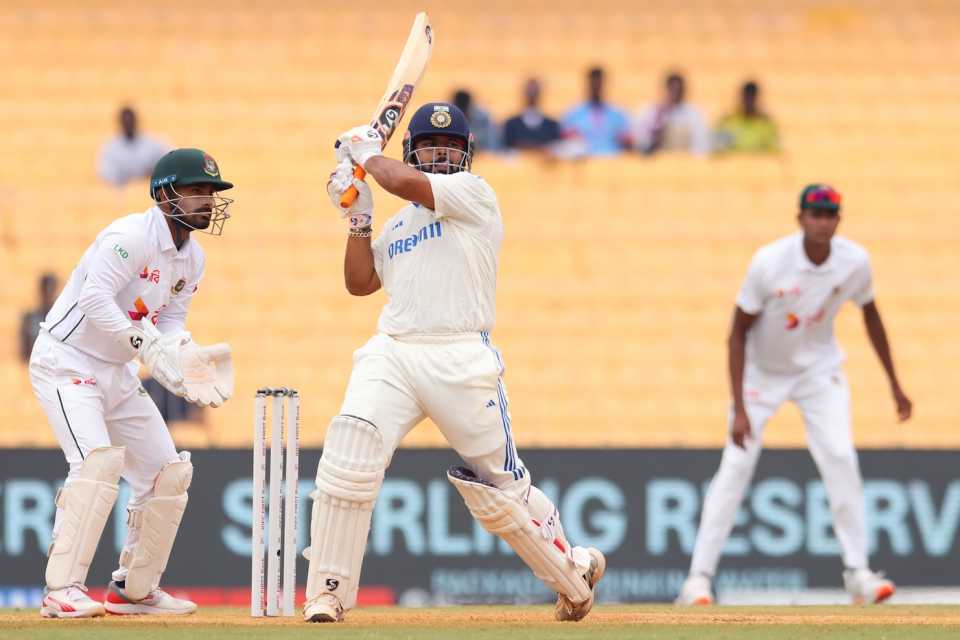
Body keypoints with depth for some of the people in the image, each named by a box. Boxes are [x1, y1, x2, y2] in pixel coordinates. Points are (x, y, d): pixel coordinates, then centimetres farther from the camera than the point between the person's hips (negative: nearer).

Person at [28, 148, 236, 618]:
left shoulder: (191, 258, 7)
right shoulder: (132, 236, -21)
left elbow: (170, 325, 5)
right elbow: (95, 301, -30)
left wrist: (187, 367, -15)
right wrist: (147, 345, -37)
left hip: (117, 375, 9)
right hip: (66, 363, -9)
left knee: (169, 470, 8)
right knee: (99, 458, -27)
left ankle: (135, 588, 21)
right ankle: (62, 589, -27)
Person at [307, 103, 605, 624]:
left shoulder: (474, 194, 3)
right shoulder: (397, 225, 23)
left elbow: (406, 183, -12)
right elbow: (360, 283, 21)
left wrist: (366, 154, 7)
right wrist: (357, 217, 11)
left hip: (460, 358, -5)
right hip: (391, 353, 5)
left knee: (498, 488, 2)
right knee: (350, 444, -21)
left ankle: (573, 571, 28)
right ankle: (328, 593, -18)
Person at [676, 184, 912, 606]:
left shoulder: (855, 262, -17)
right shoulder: (769, 263, -26)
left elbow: (870, 316, 3)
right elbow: (738, 333, -19)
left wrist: (894, 384, 7)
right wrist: (739, 409, -23)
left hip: (819, 369, 2)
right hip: (762, 372, -2)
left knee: (840, 458, -11)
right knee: (736, 466, -10)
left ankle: (857, 572, -3)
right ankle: (699, 577, -6)